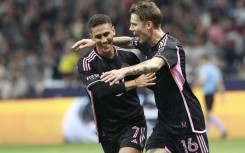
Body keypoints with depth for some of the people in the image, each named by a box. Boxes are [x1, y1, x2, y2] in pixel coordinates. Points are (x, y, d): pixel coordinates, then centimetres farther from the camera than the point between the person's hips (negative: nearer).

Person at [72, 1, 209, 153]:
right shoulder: (147, 43, 6)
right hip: (165, 122, 8)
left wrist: (125, 71, -57)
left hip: (187, 122, -8)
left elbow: (155, 64, -42)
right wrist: (96, 42, 21)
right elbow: (130, 41, 30)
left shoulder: (171, 46, -20)